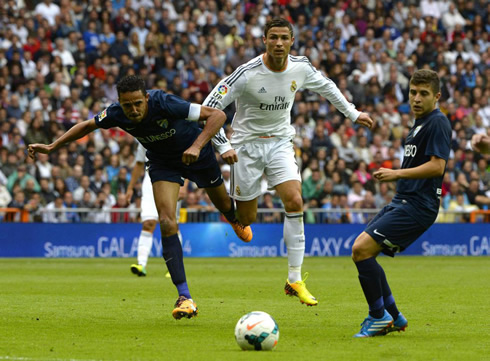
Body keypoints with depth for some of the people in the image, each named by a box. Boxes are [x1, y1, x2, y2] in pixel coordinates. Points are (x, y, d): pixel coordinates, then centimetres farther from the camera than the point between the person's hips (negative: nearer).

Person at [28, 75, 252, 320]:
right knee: (167, 222, -18)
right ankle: (184, 297, -19)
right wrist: (51, 147, -8)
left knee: (222, 205, 21)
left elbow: (217, 115, -36)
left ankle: (234, 219, 64)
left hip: (195, 154, -2)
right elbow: (87, 126, -4)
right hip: (162, 162, 2)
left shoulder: (164, 104, -39)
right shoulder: (116, 114, -26)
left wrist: (197, 146, -48)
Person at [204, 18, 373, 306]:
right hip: (247, 144, -3)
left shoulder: (301, 68, -7)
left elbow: (326, 87, 16)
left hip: (280, 142, 3)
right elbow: (210, 107, -19)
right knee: (246, 220, -3)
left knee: (295, 202, -16)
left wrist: (353, 114, 21)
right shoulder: (248, 73, -21)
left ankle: (295, 280, -13)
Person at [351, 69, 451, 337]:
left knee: (362, 249, -18)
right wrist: (393, 176, 16)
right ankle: (393, 317, 15)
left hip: (417, 205, -11)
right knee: (359, 250, 10)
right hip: (402, 202, 11)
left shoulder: (437, 123, -11)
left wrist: (397, 173, -17)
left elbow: (437, 166, -20)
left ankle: (379, 317, -7)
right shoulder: (419, 124, 20)